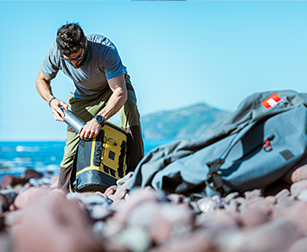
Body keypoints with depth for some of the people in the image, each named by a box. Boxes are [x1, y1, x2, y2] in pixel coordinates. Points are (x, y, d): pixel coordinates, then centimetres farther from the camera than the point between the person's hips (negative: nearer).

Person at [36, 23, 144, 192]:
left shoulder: (105, 48, -40)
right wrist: (51, 100, -30)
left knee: (130, 109, -36)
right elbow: (41, 80, -8)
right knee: (72, 148, -8)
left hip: (114, 84, -2)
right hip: (83, 95, 3)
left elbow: (120, 93, -42)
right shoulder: (55, 53, -29)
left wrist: (98, 120, -56)